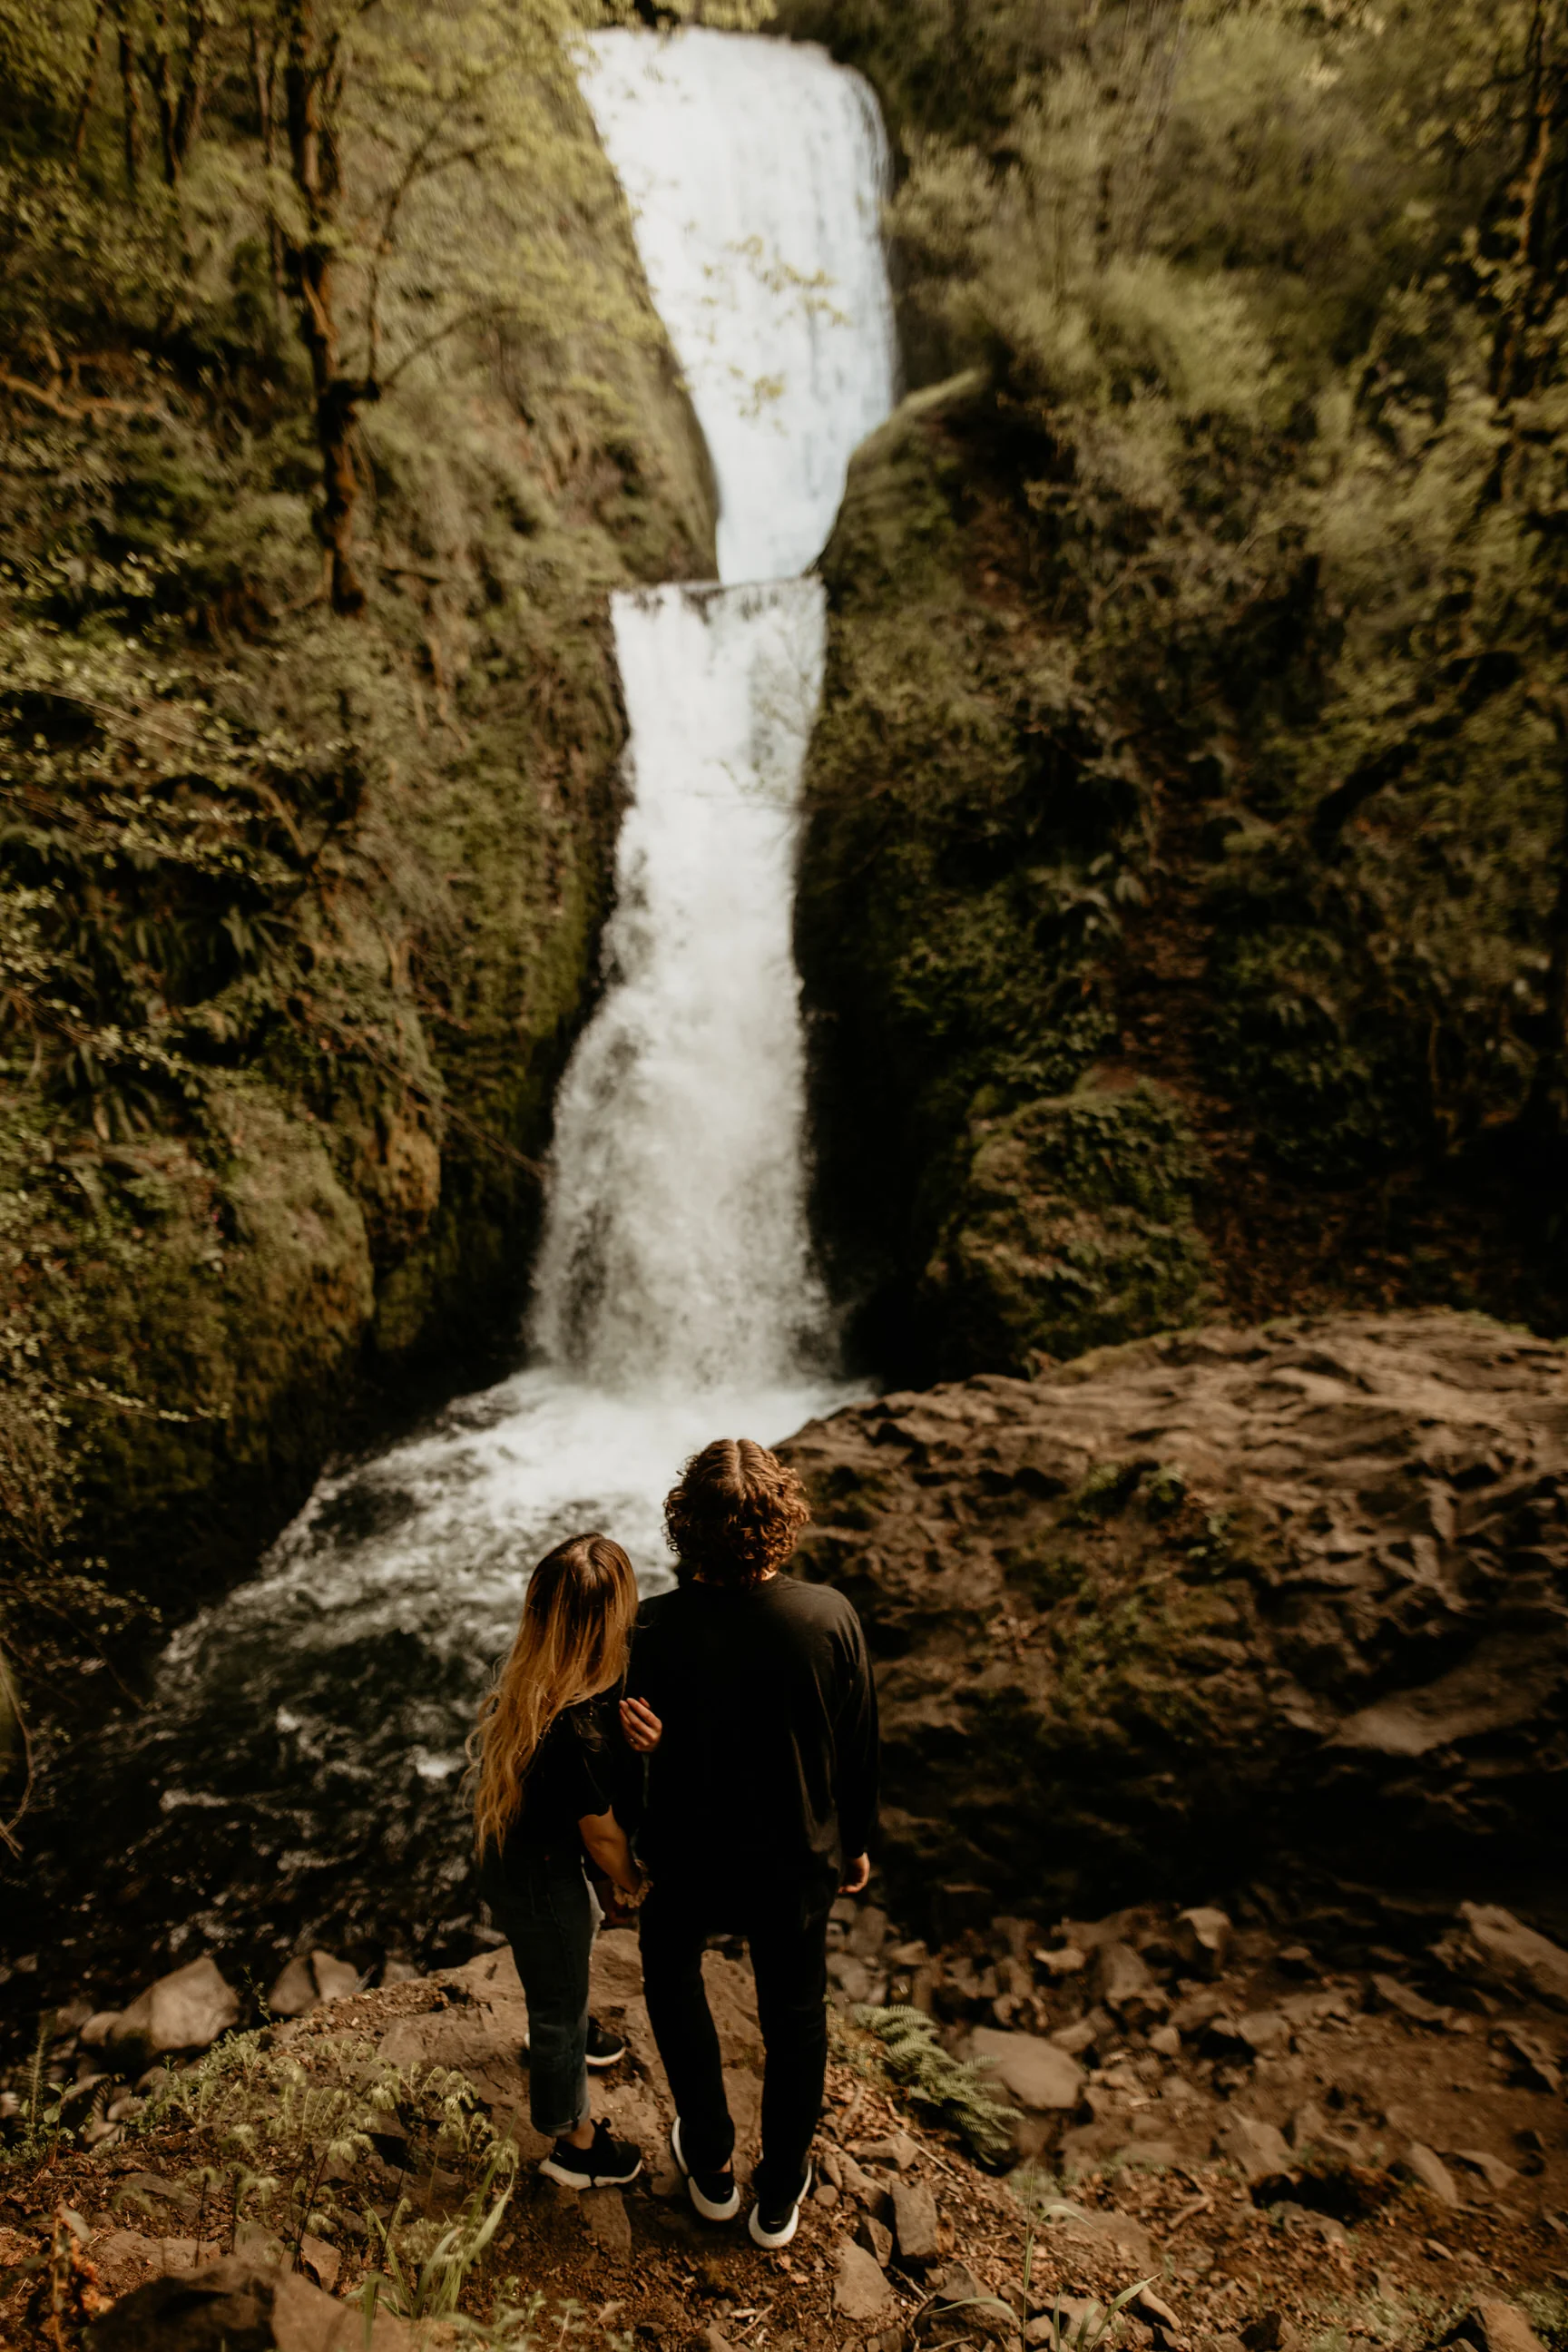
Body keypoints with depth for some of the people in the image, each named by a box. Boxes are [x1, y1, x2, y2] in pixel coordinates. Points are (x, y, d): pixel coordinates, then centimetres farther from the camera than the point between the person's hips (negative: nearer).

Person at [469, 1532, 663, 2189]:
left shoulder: (531, 1673, -16)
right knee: (561, 2006, 18)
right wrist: (633, 1886, -2)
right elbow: (602, 1833, -22)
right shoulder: (576, 1728, -40)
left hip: (510, 1853, 8)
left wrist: (638, 1740, -27)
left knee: (579, 1933, 35)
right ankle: (574, 2146, 45)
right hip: (538, 1879, -8)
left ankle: (570, 2035, 66)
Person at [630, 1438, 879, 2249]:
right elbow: (859, 1748, -8)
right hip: (798, 1858, 1)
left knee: (670, 1968, 31)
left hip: (690, 1857, 0)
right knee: (794, 2018, 24)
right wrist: (854, 1841, 7)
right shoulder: (830, 1618, -22)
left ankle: (712, 2167, 41)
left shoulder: (658, 1629, -27)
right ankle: (780, 2197, 44)